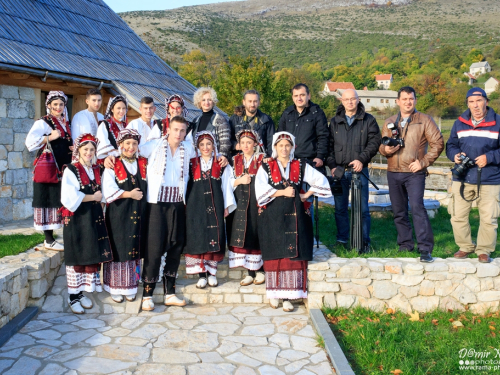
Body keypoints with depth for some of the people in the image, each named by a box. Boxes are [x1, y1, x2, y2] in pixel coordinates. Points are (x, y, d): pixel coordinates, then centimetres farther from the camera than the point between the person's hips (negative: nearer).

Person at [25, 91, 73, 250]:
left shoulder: (66, 123, 16)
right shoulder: (42, 123, -5)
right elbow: (30, 143, -17)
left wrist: (74, 147, 7)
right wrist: (50, 137, -20)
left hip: (64, 169, 7)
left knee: (62, 200, 7)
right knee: (49, 200, -5)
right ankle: (49, 240, 1)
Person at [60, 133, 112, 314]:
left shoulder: (96, 169, 11)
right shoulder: (71, 170, -9)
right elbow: (69, 198, -19)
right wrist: (93, 197, -11)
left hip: (94, 218, 6)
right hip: (77, 219, -6)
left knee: (92, 255, 8)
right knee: (77, 256, 0)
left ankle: (81, 292, 21)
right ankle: (73, 296, 10)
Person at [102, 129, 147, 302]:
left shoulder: (143, 164, 11)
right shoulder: (112, 165, -2)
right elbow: (108, 191, -11)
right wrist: (129, 194, -14)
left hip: (139, 214, 4)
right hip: (118, 215, -4)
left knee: (135, 249, 7)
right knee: (118, 250, 0)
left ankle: (130, 287, 19)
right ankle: (116, 288, 12)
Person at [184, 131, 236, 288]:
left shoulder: (221, 165, 8)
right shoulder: (192, 164, 9)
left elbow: (226, 186, 8)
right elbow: (186, 185, 10)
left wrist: (227, 206, 3)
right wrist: (185, 205, 5)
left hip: (215, 205, 0)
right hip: (196, 206, 0)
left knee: (214, 238, 0)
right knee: (198, 237, -1)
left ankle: (212, 273, 11)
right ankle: (202, 274, 7)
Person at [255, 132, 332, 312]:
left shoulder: (301, 166, 9)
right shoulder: (266, 167, 5)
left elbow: (322, 181, 10)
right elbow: (260, 191, -8)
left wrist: (307, 194, 2)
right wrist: (283, 192, -11)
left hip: (294, 216, 1)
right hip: (273, 217, -1)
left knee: (293, 255, -3)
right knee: (275, 255, 0)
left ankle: (288, 296, 1)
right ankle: (274, 292, 13)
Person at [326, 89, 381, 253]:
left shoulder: (368, 120, 6)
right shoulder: (335, 121, 13)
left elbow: (374, 142, -1)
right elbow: (329, 144, 10)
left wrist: (362, 159, -13)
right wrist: (332, 165, -1)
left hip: (359, 170, -2)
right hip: (339, 171, 2)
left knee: (362, 208, -1)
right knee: (340, 208, 6)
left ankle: (364, 242, 9)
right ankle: (342, 241, 17)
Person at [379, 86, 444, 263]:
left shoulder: (424, 120, 3)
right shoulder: (389, 122, 14)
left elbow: (438, 143, -1)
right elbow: (381, 145, 14)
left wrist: (423, 162, -10)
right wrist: (385, 149, -10)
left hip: (415, 173, -4)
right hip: (393, 173, 5)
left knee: (417, 207, -16)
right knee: (399, 212, 10)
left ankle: (425, 249, -13)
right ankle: (405, 245, 23)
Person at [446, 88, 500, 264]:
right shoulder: (460, 123, 8)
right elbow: (450, 145, 14)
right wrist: (455, 155, -7)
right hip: (462, 179, 3)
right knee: (458, 216, 6)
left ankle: (484, 250, 20)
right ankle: (465, 247, 25)